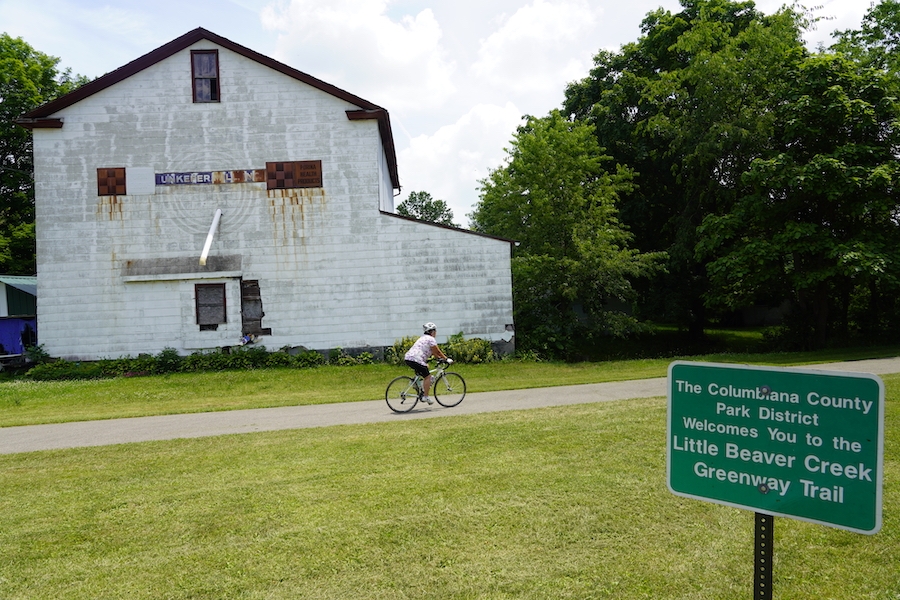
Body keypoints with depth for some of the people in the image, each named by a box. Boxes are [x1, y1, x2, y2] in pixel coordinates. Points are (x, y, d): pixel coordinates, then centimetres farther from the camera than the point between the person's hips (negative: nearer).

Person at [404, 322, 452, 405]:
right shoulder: (431, 339, -2)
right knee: (427, 377, -2)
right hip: (416, 360, -10)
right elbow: (438, 352, -2)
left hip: (408, 358, 10)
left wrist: (440, 357, 31)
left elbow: (433, 351, 31)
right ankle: (426, 397, -3)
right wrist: (446, 359, 6)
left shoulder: (423, 338, 27)